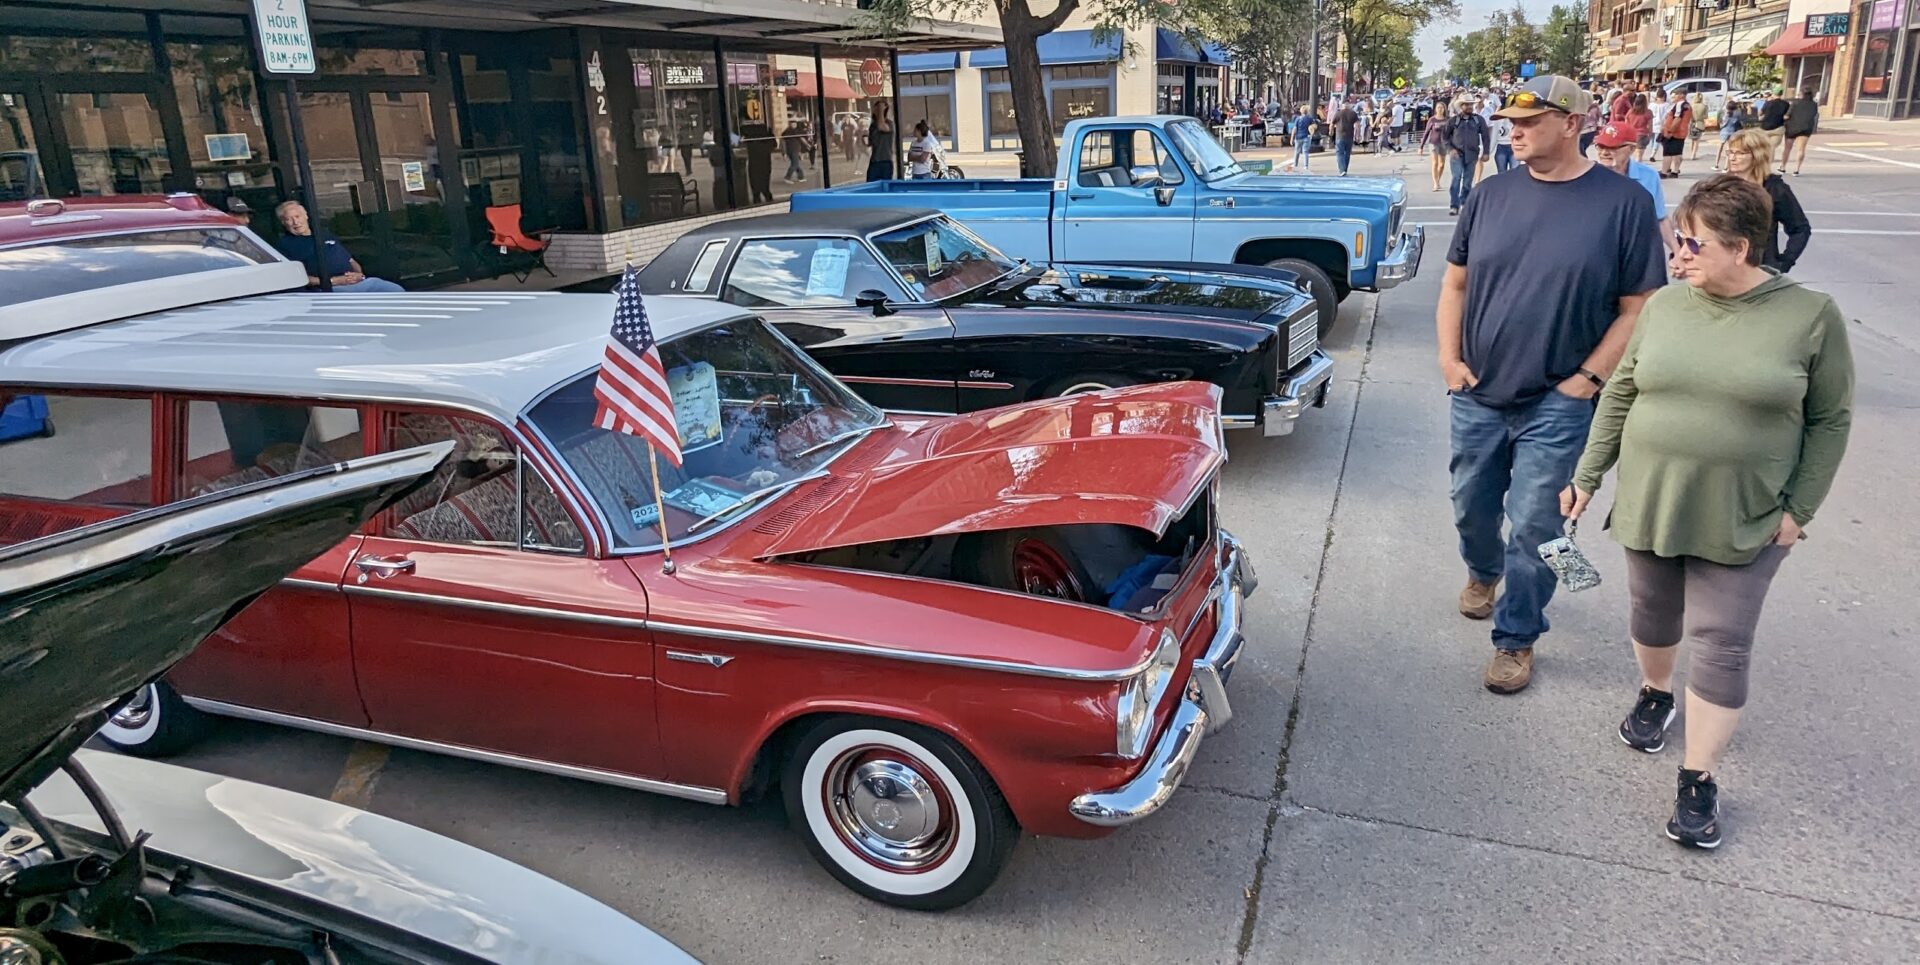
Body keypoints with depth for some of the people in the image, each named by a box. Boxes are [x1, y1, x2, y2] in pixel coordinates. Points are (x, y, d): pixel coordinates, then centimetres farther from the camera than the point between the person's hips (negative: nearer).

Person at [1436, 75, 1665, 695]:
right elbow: (1455, 283, 10)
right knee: (1472, 508, 17)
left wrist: (1589, 378, -11)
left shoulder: (1623, 201, -7)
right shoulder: (1491, 195, 3)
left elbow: (1637, 307, -5)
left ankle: (1516, 638, 21)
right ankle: (1482, 573, 49)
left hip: (1558, 405, -3)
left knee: (1533, 528, 3)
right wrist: (1449, 359, 0)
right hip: (1477, 395, 4)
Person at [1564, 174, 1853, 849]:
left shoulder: (1810, 315, -9)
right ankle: (1654, 693, 46)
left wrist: (1800, 508, -6)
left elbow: (1830, 420, -3)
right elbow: (1620, 396, 5)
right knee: (1653, 615, 18)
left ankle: (1698, 779, 12)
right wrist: (1587, 477, 5)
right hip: (1650, 505, 3)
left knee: (1722, 646, 1)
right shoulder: (1665, 306, -1)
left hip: (1744, 521, -3)